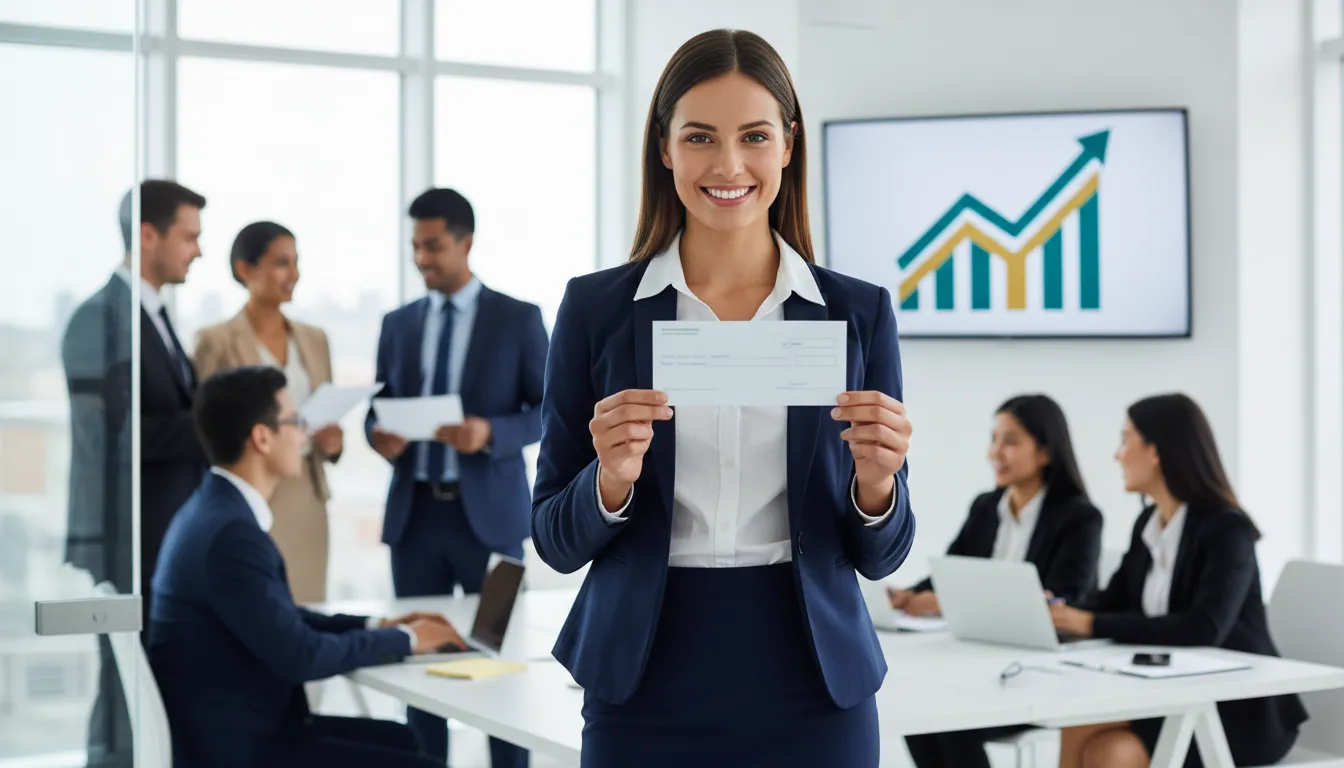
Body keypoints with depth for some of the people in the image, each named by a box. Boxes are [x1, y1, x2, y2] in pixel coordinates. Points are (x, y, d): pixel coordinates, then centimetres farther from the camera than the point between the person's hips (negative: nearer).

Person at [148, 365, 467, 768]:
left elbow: (282, 620, 19)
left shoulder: (216, 510, 8)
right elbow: (300, 656, -22)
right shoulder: (230, 531, -23)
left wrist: (377, 626, 9)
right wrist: (404, 639, -8)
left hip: (247, 728, 10)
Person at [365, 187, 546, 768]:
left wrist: (491, 432, -20)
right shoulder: (399, 323, 10)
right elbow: (379, 407, 14)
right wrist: (378, 434, -10)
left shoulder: (518, 319, -1)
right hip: (415, 513, 3)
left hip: (488, 513, -3)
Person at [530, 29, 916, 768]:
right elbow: (555, 541, 1)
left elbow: (879, 556, 3)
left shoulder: (858, 312, 0)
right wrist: (611, 480, -19)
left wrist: (875, 484, -17)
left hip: (810, 694, 1)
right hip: (645, 694, 0)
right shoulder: (595, 307, -2)